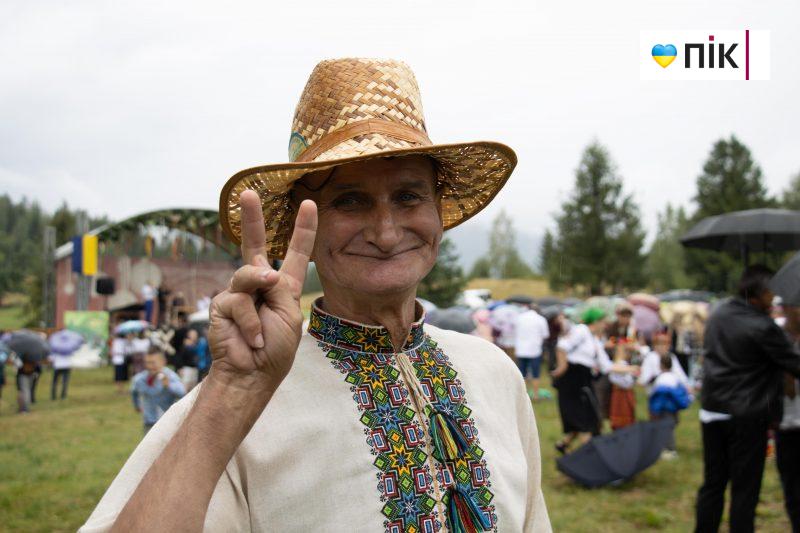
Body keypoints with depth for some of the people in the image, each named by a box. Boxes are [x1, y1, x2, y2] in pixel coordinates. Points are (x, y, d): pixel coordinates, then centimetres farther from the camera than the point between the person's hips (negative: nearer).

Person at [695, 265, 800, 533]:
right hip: (747, 416, -6)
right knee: (745, 488, 4)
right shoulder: (763, 327, -17)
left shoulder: (717, 315, 5)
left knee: (713, 482, 14)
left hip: (712, 410, 7)